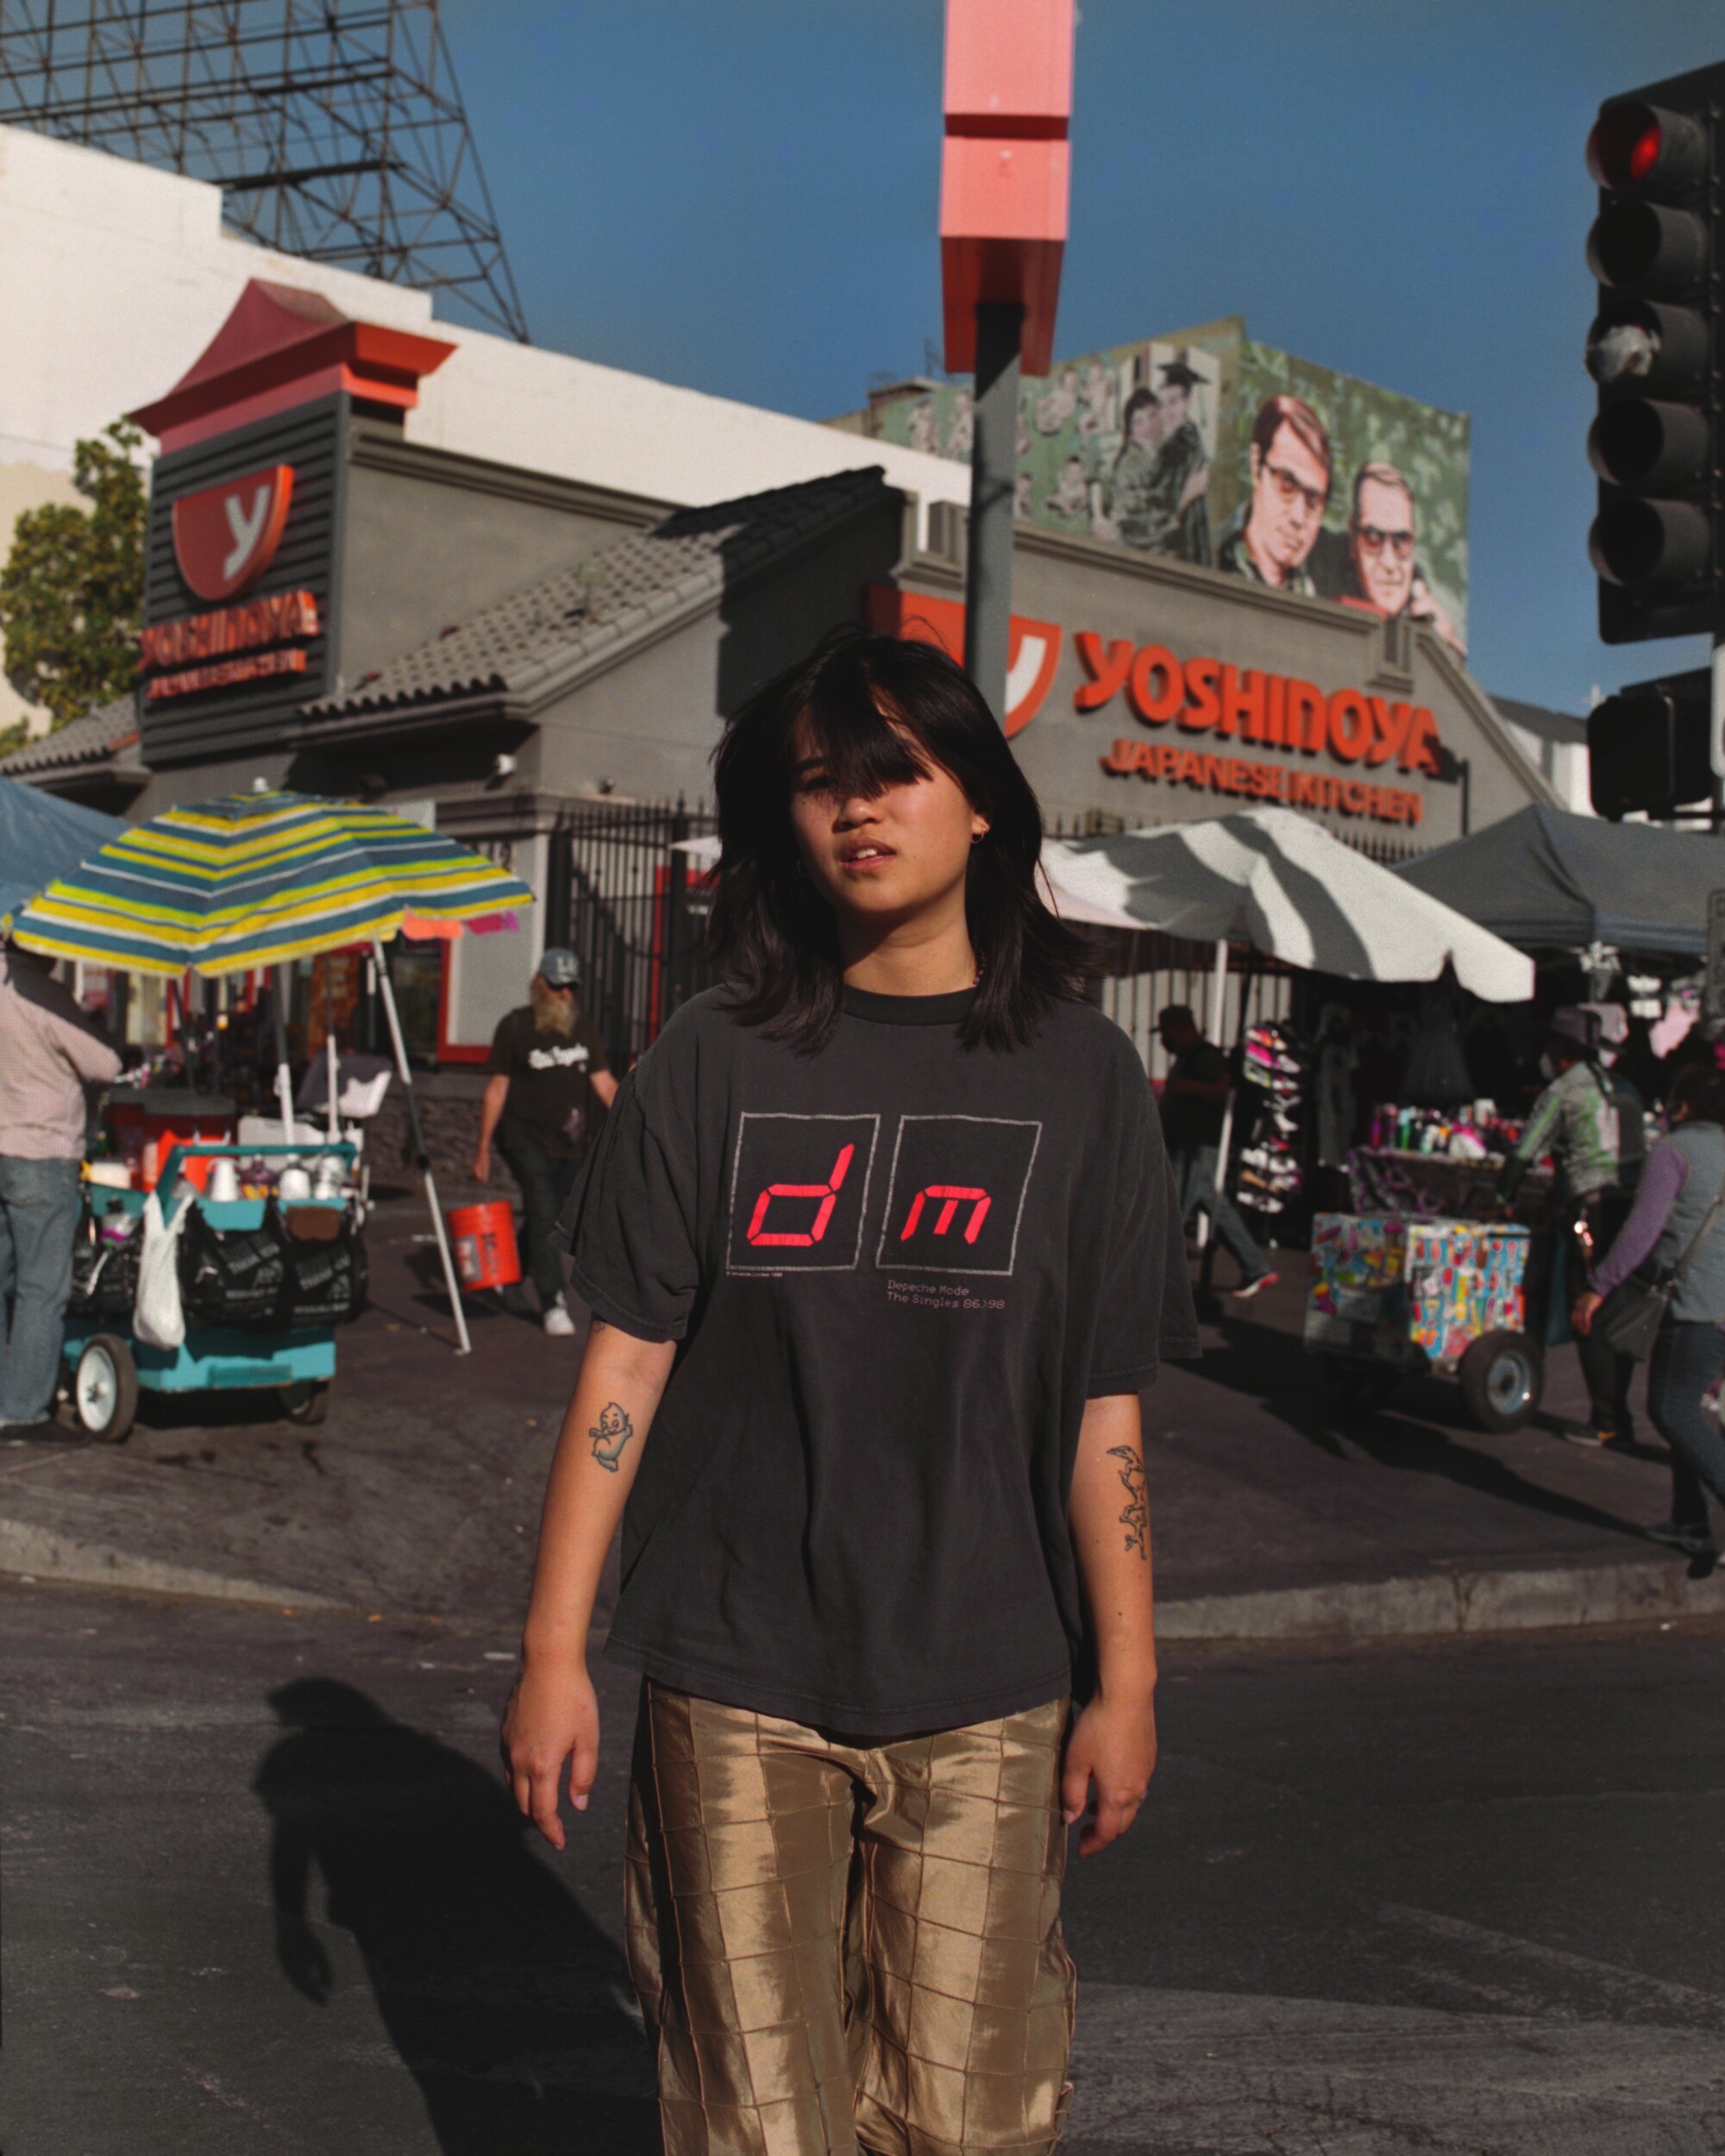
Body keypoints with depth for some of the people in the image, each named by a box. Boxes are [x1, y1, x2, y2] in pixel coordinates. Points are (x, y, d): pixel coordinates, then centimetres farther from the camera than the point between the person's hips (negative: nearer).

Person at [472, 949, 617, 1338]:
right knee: (543, 1214, -15)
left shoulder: (585, 1028, 7)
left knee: (544, 1220, 13)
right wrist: (483, 1149, -5)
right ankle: (552, 1302, -11)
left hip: (570, 1143, 5)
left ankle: (510, 1279, 36)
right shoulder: (515, 1026, -4)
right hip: (525, 1139, -5)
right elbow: (496, 1088, -3)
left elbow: (603, 1082, 3)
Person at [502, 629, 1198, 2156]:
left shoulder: (1079, 1073, 1)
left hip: (982, 1700, 0)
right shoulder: (717, 1061, 0)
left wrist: (1126, 1682, 1)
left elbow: (1105, 1416, 2)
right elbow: (625, 1361, 0)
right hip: (734, 1689, 0)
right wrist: (554, 1650, -2)